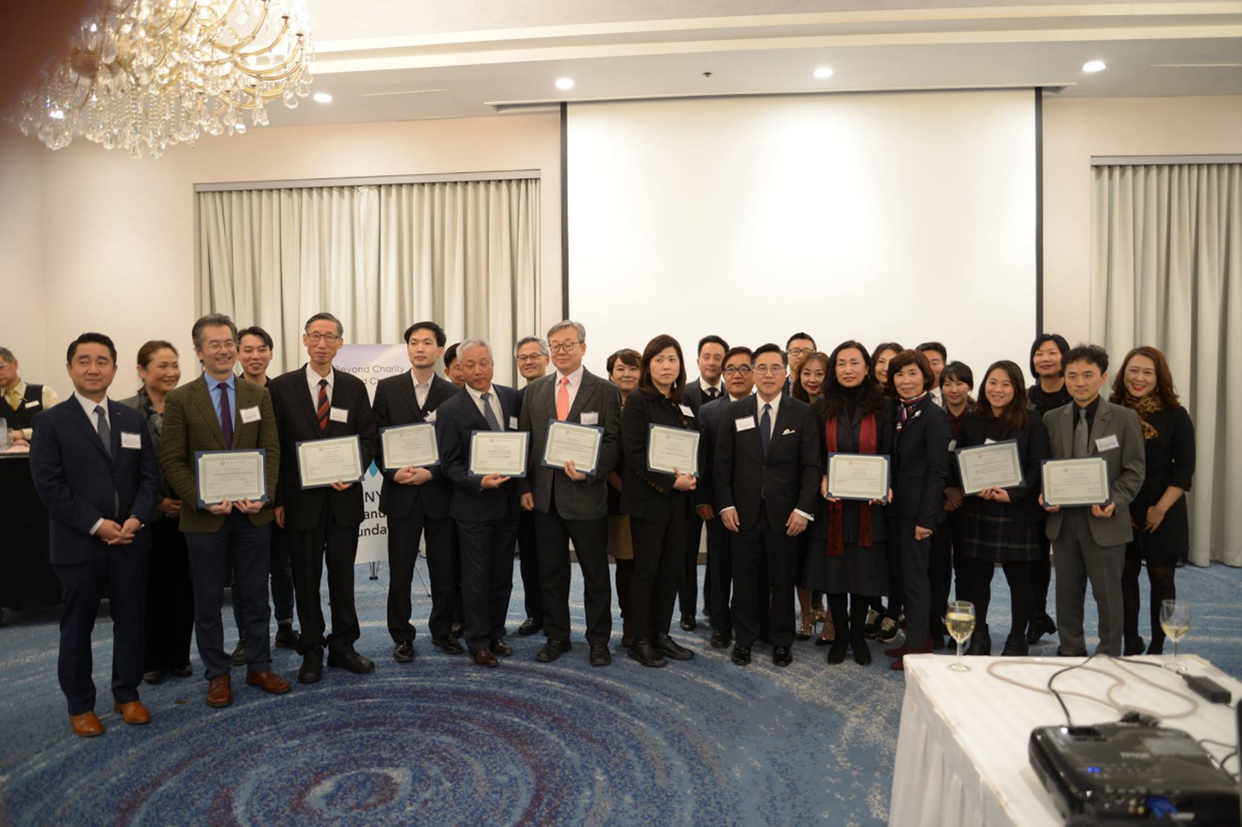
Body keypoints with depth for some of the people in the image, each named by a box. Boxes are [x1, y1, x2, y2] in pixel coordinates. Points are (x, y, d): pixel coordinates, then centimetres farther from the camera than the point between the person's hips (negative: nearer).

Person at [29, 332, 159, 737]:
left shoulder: (133, 419, 8)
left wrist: (135, 518, -10)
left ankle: (127, 695, 26)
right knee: (77, 627, 9)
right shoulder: (50, 422, -3)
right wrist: (96, 524, -15)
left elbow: (149, 475, 6)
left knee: (130, 620, 11)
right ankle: (80, 705, 23)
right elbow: (48, 484, -9)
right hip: (78, 543, -3)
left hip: (130, 539, 3)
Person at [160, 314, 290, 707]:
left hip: (253, 513, 2)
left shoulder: (259, 395, 5)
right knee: (208, 600, 10)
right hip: (204, 516, -2)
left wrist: (263, 496, -13)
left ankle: (259, 667, 25)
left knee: (255, 596, 12)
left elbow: (271, 450, 1)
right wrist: (203, 500, -16)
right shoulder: (180, 400, -2)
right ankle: (217, 674, 24)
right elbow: (172, 460, -5)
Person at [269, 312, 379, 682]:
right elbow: (274, 446, -1)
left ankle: (343, 647, 23)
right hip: (301, 499, -1)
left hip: (343, 496, 2)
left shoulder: (354, 387, 4)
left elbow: (369, 437, 5)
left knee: (343, 575, 10)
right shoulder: (282, 386, -1)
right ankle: (312, 652, 22)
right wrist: (277, 499, -4)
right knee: (306, 578, 8)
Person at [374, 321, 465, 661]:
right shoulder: (387, 388, 4)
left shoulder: (452, 393, 3)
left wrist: (431, 473, -13)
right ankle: (402, 637, 21)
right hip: (401, 493, 0)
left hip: (440, 491, 0)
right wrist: (393, 471, -13)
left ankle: (442, 630, 26)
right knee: (400, 572, 6)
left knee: (445, 569, 8)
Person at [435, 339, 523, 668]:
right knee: (476, 577, 5)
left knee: (502, 575, 14)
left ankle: (495, 634, 28)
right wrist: (480, 482, -21)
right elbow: (449, 464, -8)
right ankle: (478, 642, 18)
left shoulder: (513, 398, 3)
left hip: (509, 502, 4)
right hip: (474, 505, -4)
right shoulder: (450, 410, -8)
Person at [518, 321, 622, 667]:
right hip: (544, 495, 4)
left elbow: (613, 441, -5)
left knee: (595, 572, 7)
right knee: (551, 571, 12)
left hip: (585, 494, -3)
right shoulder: (534, 390, 9)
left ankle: (598, 640, 22)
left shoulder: (604, 391, -2)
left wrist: (590, 472, -20)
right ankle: (556, 636, 27)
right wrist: (524, 487, 2)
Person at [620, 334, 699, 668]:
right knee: (646, 571, 1)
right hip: (648, 499, -6)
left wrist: (692, 478, -6)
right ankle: (641, 641, 13)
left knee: (672, 569, 10)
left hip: (680, 500, 6)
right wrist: (671, 481, -19)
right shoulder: (637, 401, -7)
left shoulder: (686, 404, 12)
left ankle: (661, 635, 22)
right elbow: (634, 452, -14)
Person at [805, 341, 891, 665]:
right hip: (832, 503, 1)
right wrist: (822, 480, -13)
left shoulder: (881, 407, 3)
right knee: (833, 568, 6)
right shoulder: (823, 408, 4)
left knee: (865, 571, 5)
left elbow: (888, 454, 3)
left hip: (868, 504, 0)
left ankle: (858, 635, 24)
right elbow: (813, 455, 5)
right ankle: (840, 635, 22)